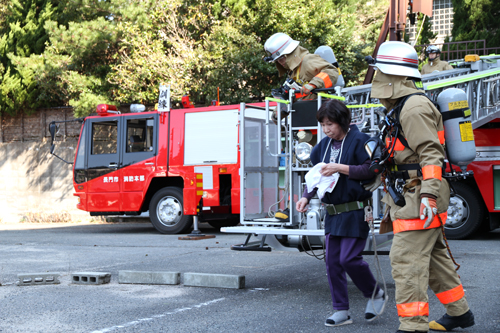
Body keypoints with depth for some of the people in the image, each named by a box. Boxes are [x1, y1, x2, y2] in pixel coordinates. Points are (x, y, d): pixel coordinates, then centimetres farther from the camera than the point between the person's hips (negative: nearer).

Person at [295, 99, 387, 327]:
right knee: (332, 261, 5)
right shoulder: (324, 145, 12)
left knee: (349, 258, -10)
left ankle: (375, 295, 17)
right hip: (333, 212, 7)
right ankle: (341, 310, 14)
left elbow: (371, 170, -17)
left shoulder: (358, 140, -9)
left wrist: (341, 168, -22)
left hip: (356, 211, -7)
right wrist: (306, 197, 4)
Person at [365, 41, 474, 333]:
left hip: (420, 194, -11)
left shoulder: (415, 107, -15)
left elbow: (430, 153, -22)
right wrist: (382, 177, 30)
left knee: (408, 259, -11)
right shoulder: (403, 107, 18)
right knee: (434, 254, 18)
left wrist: (428, 194, -29)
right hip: (412, 194, 11)